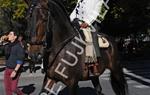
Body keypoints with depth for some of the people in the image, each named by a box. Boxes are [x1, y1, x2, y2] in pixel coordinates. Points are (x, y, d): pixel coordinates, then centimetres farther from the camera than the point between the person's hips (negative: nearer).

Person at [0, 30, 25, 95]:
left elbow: (20, 60, -18)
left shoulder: (18, 46, -14)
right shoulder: (7, 46, 6)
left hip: (15, 70, -6)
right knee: (7, 88, 5)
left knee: (13, 88, -2)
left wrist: (15, 71, -24)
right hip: (7, 69, 6)